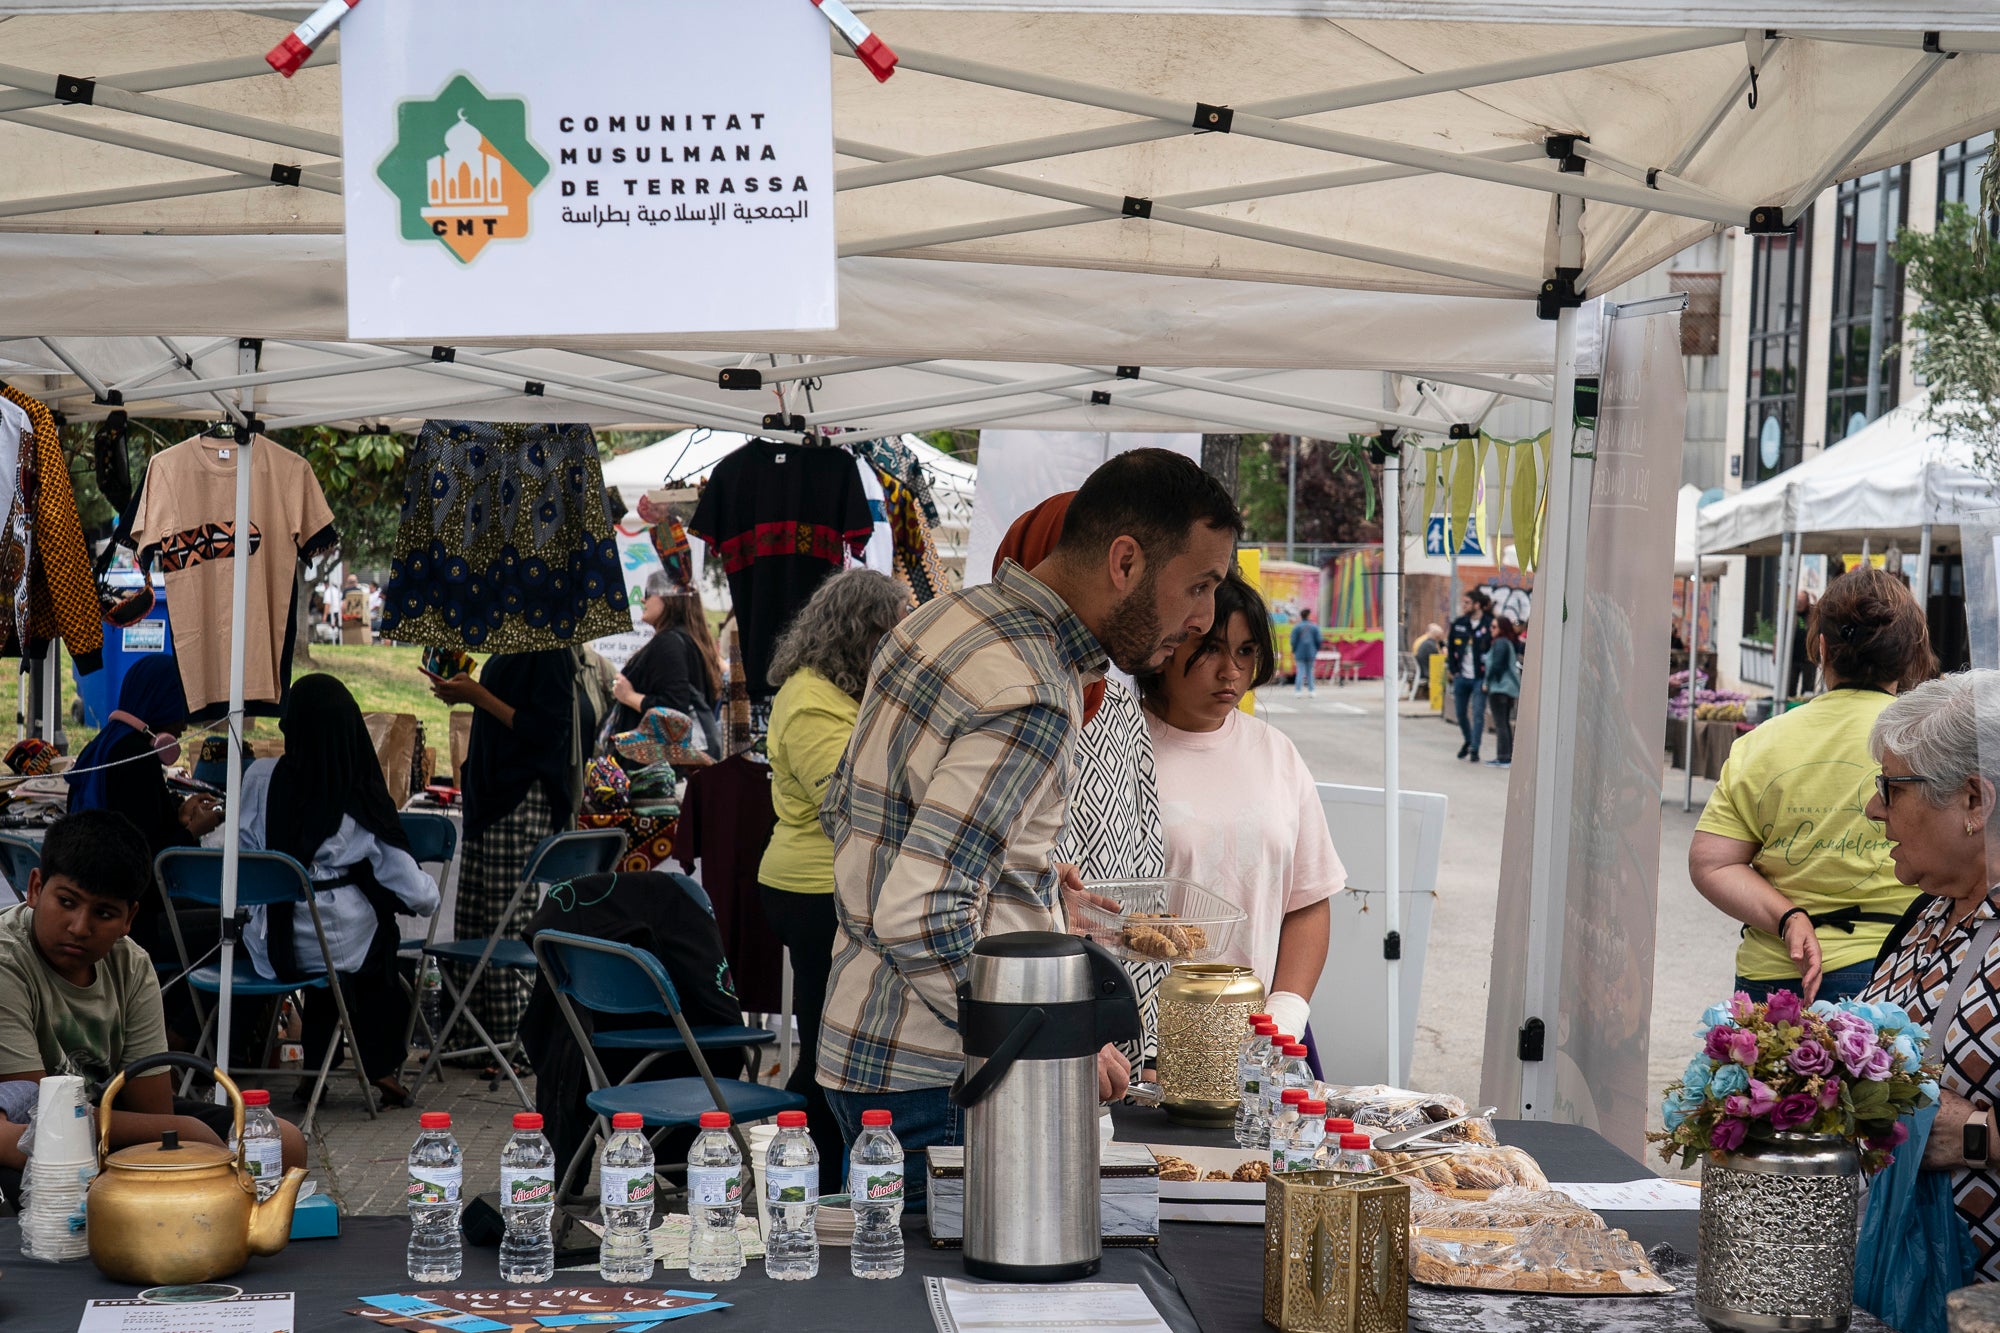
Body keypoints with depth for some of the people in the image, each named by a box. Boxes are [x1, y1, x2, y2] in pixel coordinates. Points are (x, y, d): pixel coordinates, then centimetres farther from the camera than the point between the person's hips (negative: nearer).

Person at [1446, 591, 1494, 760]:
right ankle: (1468, 741, 36)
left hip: (1479, 678, -5)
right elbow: (1450, 648, 14)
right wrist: (1453, 670, 5)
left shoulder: (1489, 625, -9)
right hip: (1461, 677, 5)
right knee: (1461, 713, 13)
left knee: (1477, 714, -6)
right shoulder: (1458, 624, 5)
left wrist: (1488, 678, -11)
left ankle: (1474, 749, 1)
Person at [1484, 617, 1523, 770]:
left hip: (1499, 688, -10)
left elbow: (1496, 665, -16)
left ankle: (1503, 758, -9)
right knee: (1506, 723, 15)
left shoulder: (1500, 643, -13)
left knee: (1500, 724, -8)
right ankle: (1508, 757, 17)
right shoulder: (1511, 643, 15)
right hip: (1510, 688, 10)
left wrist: (1487, 682, -6)